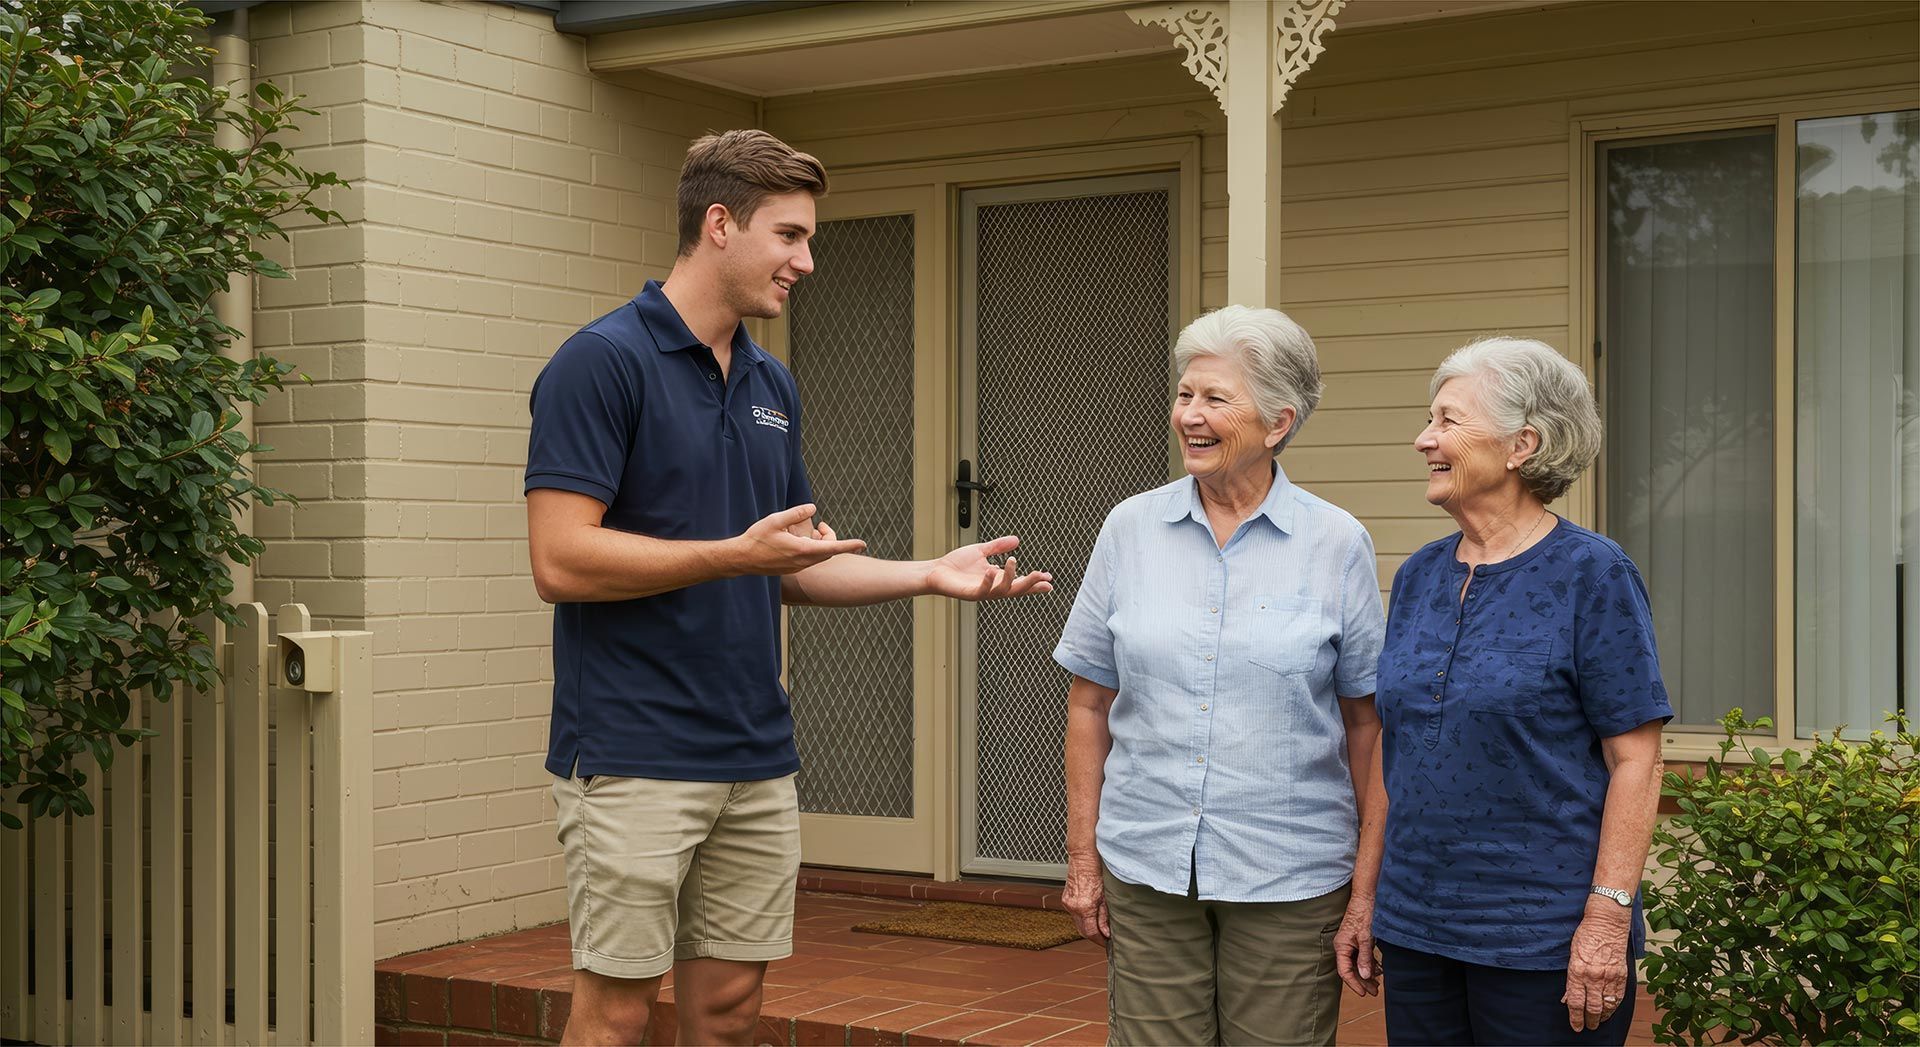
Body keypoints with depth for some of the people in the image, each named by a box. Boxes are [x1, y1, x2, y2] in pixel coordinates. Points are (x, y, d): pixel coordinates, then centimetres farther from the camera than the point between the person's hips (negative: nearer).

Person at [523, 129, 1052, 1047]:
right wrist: (736, 555, -20)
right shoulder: (602, 362, -11)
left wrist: (929, 575, 6)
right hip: (634, 760, -7)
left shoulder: (773, 386, 13)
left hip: (757, 763, 7)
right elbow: (560, 561, -18)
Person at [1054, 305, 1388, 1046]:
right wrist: (1082, 857, 4)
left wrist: (1367, 887, -3)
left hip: (1289, 875, -1)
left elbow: (1367, 723, 0)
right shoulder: (1130, 529, 2)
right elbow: (1090, 705, 6)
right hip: (1146, 871, 2)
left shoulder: (1337, 545, -3)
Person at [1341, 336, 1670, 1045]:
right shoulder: (1419, 576, 9)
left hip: (1544, 940, -6)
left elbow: (1635, 761, -11)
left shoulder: (1591, 574, -9)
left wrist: (1608, 915, -17)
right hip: (1415, 928, 6)